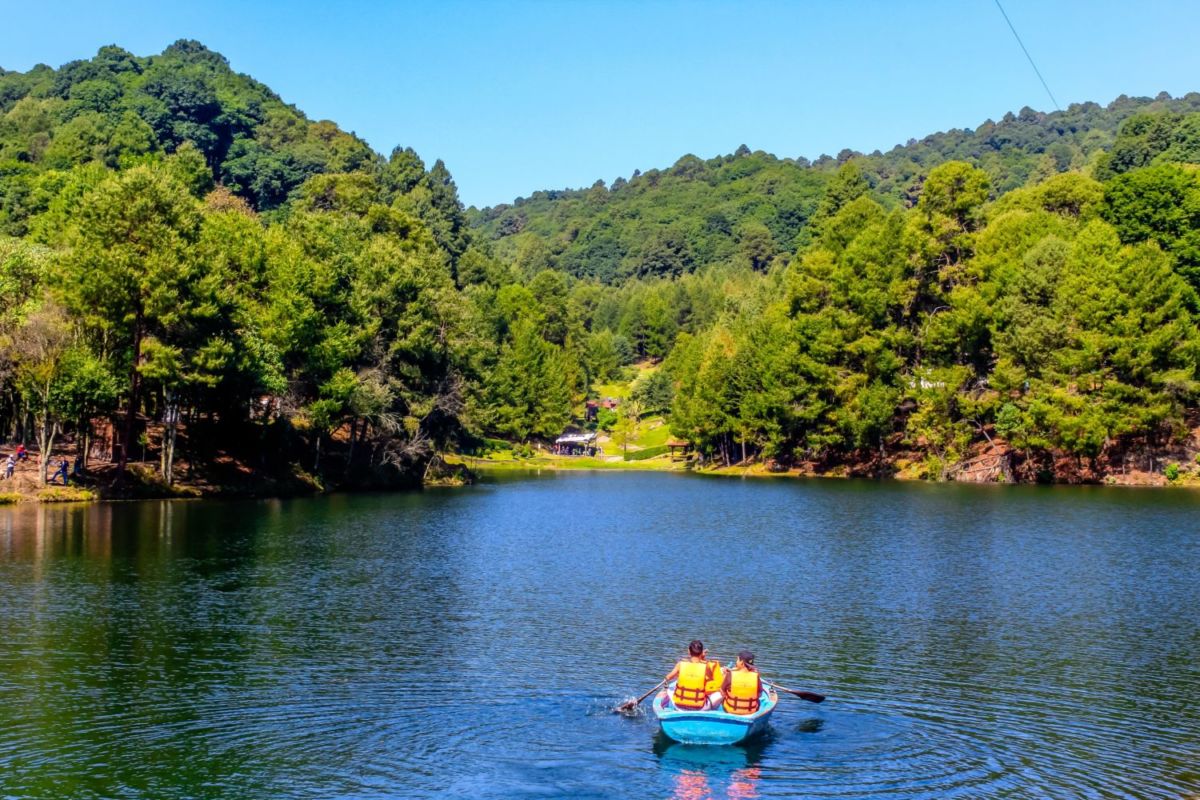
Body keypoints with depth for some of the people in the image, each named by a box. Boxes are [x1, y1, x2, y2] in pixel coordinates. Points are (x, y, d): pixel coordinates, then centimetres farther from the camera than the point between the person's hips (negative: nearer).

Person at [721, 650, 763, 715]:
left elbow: (722, 693, -8)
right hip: (751, 712, 1)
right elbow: (759, 694, -3)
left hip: (730, 710, -1)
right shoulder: (756, 676, -17)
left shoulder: (730, 674, -21)